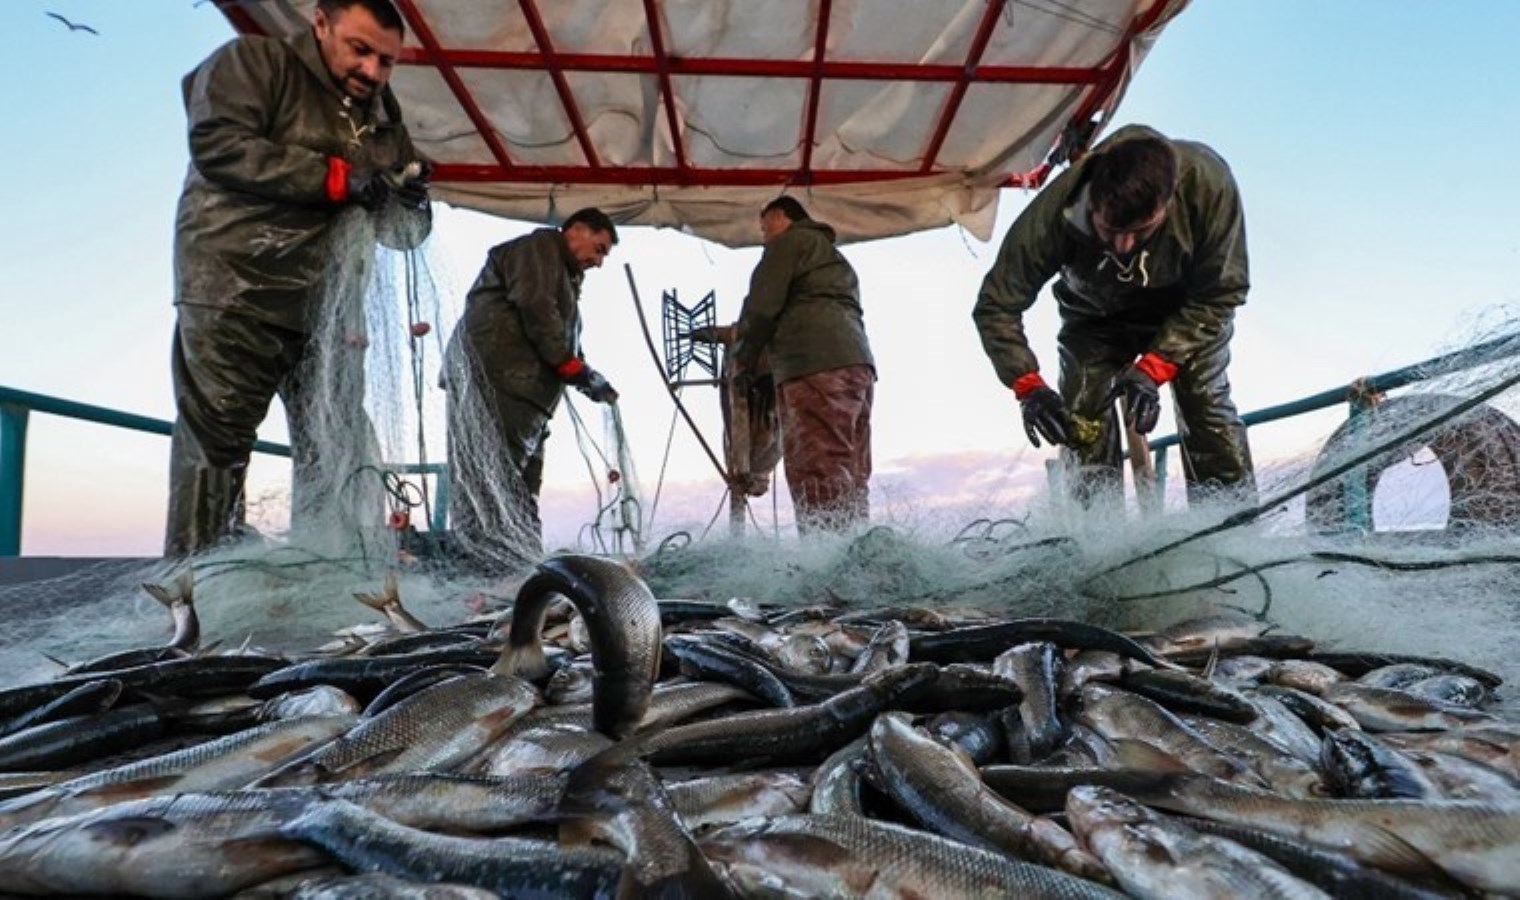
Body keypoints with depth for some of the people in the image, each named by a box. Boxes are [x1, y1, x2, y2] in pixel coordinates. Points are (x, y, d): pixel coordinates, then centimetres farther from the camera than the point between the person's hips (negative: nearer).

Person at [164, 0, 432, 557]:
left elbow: (406, 234, 17)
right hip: (234, 295, -6)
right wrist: (337, 178, -15)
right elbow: (218, 144, -14)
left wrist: (410, 203, -7)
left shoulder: (385, 125, 18)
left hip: (326, 312, 6)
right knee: (215, 449, -5)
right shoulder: (253, 62, 3)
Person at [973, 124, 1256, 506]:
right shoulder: (1055, 213, -37)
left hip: (1188, 307, 0)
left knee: (1206, 405, -15)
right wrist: (1029, 387, -38)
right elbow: (996, 307, -27)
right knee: (1084, 422, -13)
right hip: (1096, 314, 0)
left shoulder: (1208, 182, -35)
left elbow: (1219, 294, -23)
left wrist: (1153, 367, -33)